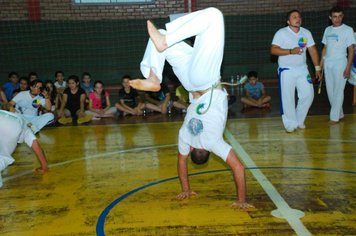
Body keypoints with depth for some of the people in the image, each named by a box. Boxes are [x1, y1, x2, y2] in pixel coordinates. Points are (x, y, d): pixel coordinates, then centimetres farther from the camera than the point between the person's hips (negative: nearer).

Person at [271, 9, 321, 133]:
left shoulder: (306, 33, 9)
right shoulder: (281, 33, -5)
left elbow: (313, 51, 9)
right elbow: (273, 50, -14)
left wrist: (317, 68, 4)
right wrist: (291, 51, -22)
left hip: (302, 69, 4)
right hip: (286, 70, -4)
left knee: (308, 95, 0)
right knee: (287, 98, -4)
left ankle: (299, 121, 19)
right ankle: (291, 124, 11)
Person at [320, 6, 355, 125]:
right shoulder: (327, 30, 13)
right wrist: (320, 65, 13)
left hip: (340, 62, -5)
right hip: (328, 63, 6)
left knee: (338, 90, -6)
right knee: (330, 90, 7)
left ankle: (335, 117, -1)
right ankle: (340, 114, 20)